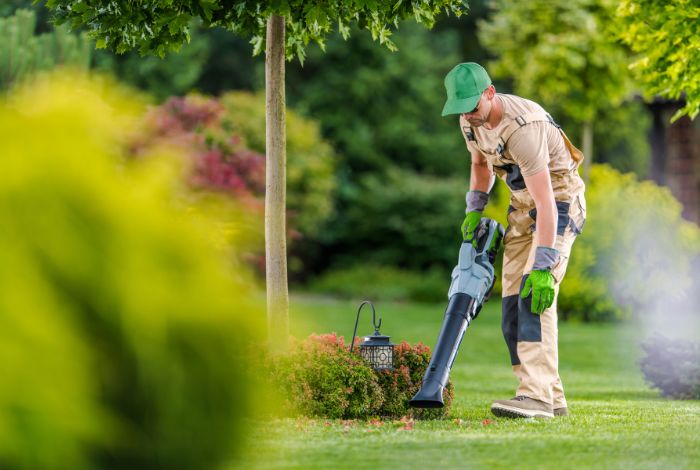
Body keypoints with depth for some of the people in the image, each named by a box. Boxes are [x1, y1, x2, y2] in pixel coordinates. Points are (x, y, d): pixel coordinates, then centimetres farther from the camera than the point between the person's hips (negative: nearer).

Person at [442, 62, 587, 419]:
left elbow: (545, 202, -36)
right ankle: (552, 399, 6)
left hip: (559, 200, -9)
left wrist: (543, 266, -40)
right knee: (513, 303, 1)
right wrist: (474, 209, 5)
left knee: (534, 295, -25)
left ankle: (536, 395, -32)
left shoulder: (523, 128, -32)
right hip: (522, 205, 9)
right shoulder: (470, 120, -4)